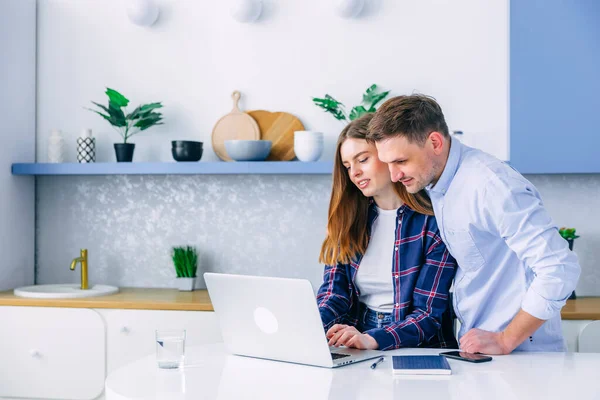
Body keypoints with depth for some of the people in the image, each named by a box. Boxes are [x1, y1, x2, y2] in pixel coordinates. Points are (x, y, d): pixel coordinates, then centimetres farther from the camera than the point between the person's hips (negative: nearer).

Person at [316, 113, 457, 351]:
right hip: (354, 352, 4)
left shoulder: (433, 221, -8)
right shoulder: (349, 218, 7)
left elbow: (429, 313, -11)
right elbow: (334, 292, 2)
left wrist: (371, 339, -26)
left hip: (419, 352, -4)